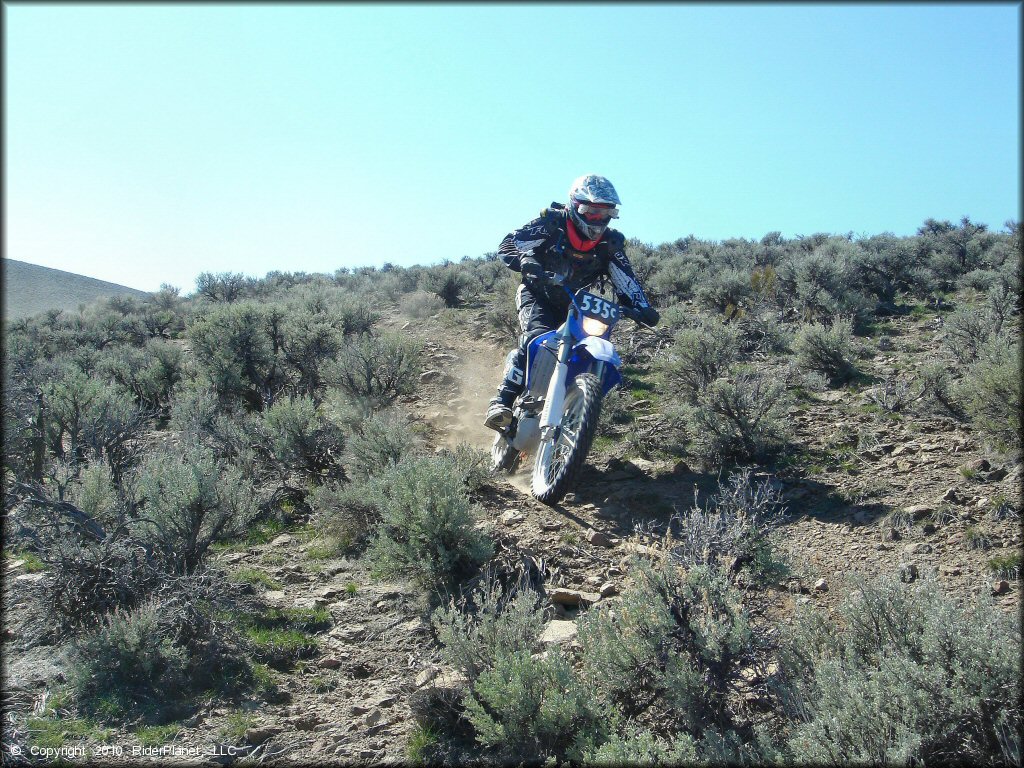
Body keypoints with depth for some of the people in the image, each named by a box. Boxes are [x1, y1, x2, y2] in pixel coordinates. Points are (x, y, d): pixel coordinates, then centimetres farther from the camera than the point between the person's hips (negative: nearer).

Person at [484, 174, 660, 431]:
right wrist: (525, 260, -43)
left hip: (574, 304, 5)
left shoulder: (610, 243, -5)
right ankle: (502, 400, -32)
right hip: (538, 295, -5)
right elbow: (508, 243, -20)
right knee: (537, 336, -31)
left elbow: (627, 281, -6)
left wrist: (643, 308, -26)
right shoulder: (552, 222, -14)